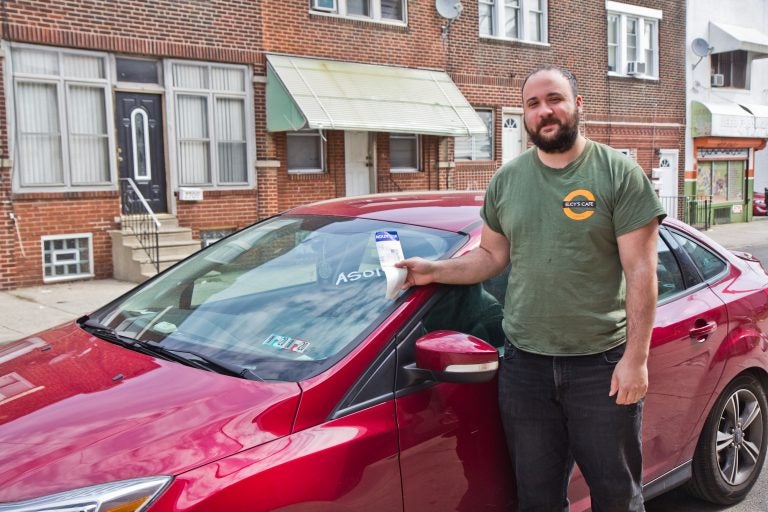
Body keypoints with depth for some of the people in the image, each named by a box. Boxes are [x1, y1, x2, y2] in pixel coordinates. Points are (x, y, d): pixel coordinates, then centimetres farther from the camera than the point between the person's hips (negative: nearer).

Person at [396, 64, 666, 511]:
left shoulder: (620, 173, -5)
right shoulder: (506, 179, 7)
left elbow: (640, 270, -9)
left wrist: (636, 357, -13)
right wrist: (432, 271, 0)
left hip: (603, 365, -3)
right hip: (525, 364, 3)